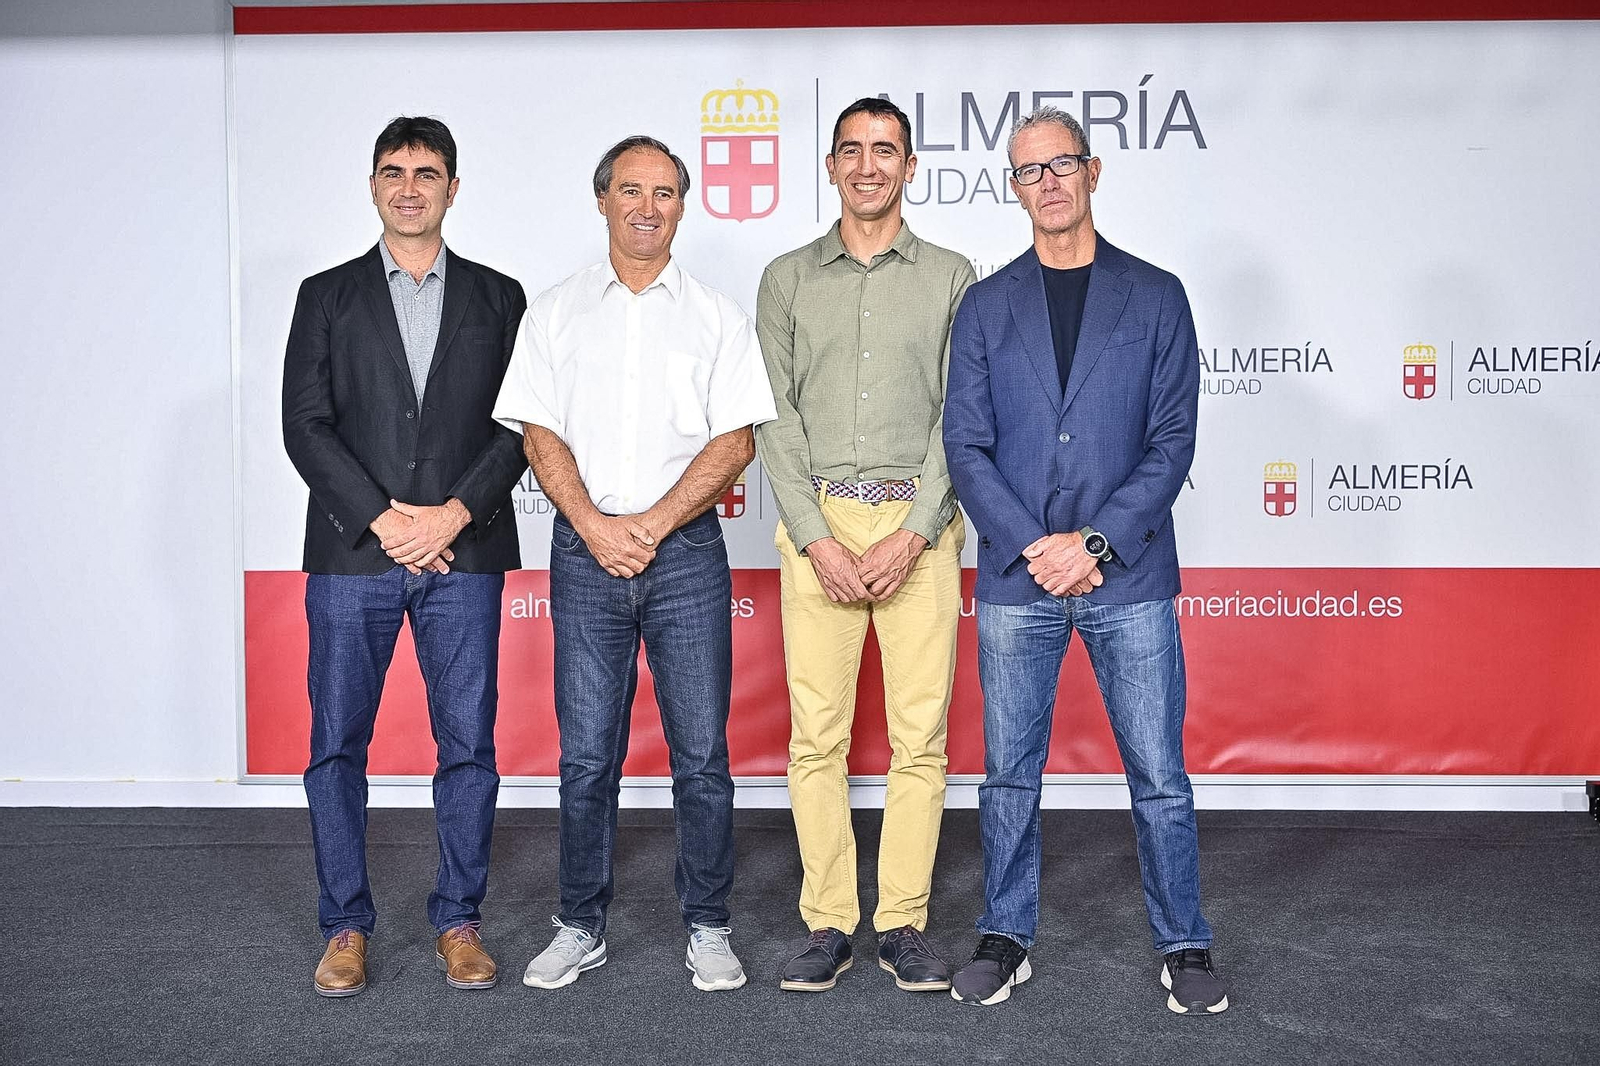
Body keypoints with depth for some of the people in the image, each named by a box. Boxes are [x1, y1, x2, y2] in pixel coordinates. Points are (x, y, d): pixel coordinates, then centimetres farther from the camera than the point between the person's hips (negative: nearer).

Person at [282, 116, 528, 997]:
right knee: (337, 744, 4)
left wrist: (453, 514, -10)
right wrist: (382, 519, -10)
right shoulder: (328, 296, 10)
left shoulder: (497, 296, 10)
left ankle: (457, 919, 16)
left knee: (468, 744, 3)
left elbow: (519, 423, 3)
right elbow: (304, 426, 1)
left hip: (464, 556, 0)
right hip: (351, 556, 0)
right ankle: (345, 925, 16)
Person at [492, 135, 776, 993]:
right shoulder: (555, 312, 10)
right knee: (586, 754, 5)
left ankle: (707, 929, 14)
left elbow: (736, 441, -1)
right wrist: (596, 528, -9)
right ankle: (581, 927, 18)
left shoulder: (716, 316, 7)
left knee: (701, 753, 1)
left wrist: (649, 526, -10)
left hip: (686, 548, -1)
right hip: (584, 550, 1)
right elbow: (539, 435, 4)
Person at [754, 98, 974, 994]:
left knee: (920, 734, 0)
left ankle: (905, 923, 11)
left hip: (920, 525, 0)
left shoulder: (952, 277, 9)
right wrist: (817, 539, -7)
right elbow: (777, 418, 4)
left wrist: (912, 534, -10)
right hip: (816, 523, 1)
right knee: (818, 733, 0)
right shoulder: (789, 279, 11)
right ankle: (828, 923, 11)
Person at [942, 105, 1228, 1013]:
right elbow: (966, 444, 3)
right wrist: (1033, 546, -10)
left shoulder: (1155, 297, 5)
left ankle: (1185, 947, 19)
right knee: (1010, 771, 9)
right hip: (1016, 575, 2)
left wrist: (1095, 543, -11)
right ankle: (1008, 939, 23)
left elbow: (1173, 440, -1)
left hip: (1130, 575, -1)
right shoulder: (987, 306, 9)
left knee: (1160, 774, 4)